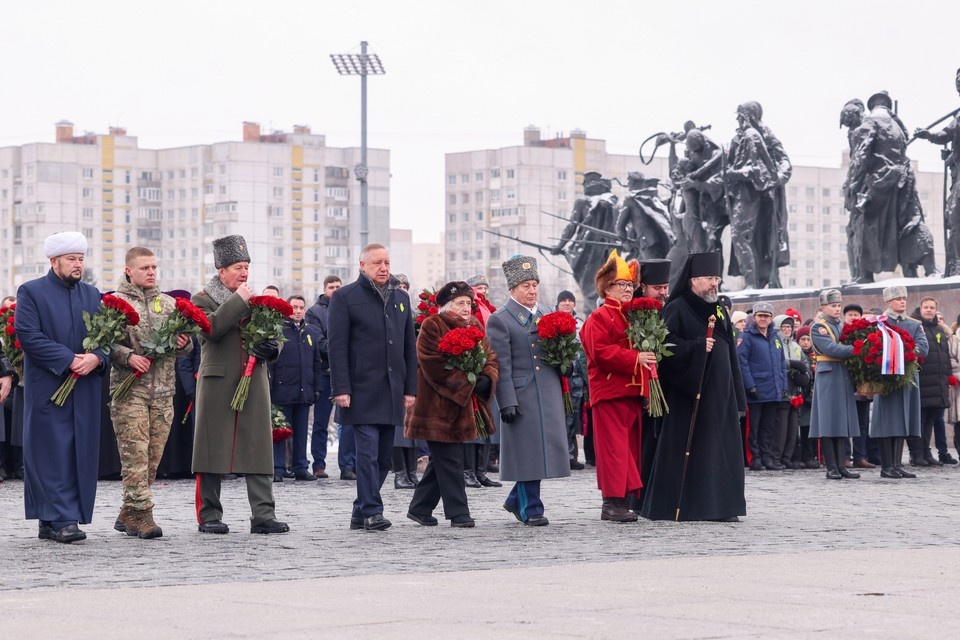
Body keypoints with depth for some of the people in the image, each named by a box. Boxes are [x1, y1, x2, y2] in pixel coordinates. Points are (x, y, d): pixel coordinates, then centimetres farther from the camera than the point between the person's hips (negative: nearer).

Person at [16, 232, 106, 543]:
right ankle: (62, 520, -8)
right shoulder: (31, 292, 0)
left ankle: (50, 522, 8)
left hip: (86, 389, 5)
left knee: (80, 454, 2)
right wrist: (69, 360, -16)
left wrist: (96, 358, -10)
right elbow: (28, 336, -10)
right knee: (54, 454, -7)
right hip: (47, 387, -5)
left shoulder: (92, 295, 16)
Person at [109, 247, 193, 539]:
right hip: (129, 389, -5)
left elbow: (185, 347, 15)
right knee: (135, 454, -10)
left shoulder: (169, 304, 13)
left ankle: (127, 515, 16)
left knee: (153, 456, 6)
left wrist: (184, 343, -8)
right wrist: (129, 356, -20)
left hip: (163, 390, 5)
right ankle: (142, 516, -11)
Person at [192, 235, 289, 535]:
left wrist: (271, 347, -2)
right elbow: (209, 328, -19)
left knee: (259, 450, -1)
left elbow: (273, 335, 21)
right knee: (213, 450, 1)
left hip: (254, 385, 4)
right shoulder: (203, 300, 1)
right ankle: (209, 516, 8)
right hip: (218, 386, -4)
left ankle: (263, 516, -2)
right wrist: (238, 301, -16)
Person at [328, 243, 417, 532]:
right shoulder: (345, 297, -2)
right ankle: (371, 512, -7)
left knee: (383, 455, 7)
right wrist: (341, 389, -14)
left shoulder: (401, 298, 15)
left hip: (392, 391, 6)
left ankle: (361, 512, 15)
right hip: (362, 391, -6)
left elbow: (409, 346, 17)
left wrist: (410, 388, 9)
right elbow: (336, 346, -6)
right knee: (368, 451, -10)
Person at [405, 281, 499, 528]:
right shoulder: (432, 327, -10)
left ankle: (420, 508, 23)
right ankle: (458, 513, -2)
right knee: (449, 460, -7)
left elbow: (490, 357, 8)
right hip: (438, 406, -8)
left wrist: (486, 379, -14)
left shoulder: (475, 327, 13)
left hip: (463, 405, 8)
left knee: (442, 460, 13)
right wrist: (468, 381, -21)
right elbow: (435, 366, -18)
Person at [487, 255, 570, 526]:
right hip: (521, 396, -6)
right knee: (527, 453, -2)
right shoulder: (500, 320, -4)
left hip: (550, 396, 6)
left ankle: (517, 500, 25)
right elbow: (501, 366, -9)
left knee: (544, 449, 8)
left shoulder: (547, 316, 16)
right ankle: (531, 509, 8)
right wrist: (507, 402, -15)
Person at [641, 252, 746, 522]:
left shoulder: (719, 311, 17)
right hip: (688, 393, -7)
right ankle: (675, 506, 0)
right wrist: (698, 346, -21)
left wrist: (737, 395, 14)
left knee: (722, 449, 4)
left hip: (720, 393, 7)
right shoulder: (677, 309, -5)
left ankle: (721, 506, 8)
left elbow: (730, 353, 18)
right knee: (686, 449, -5)